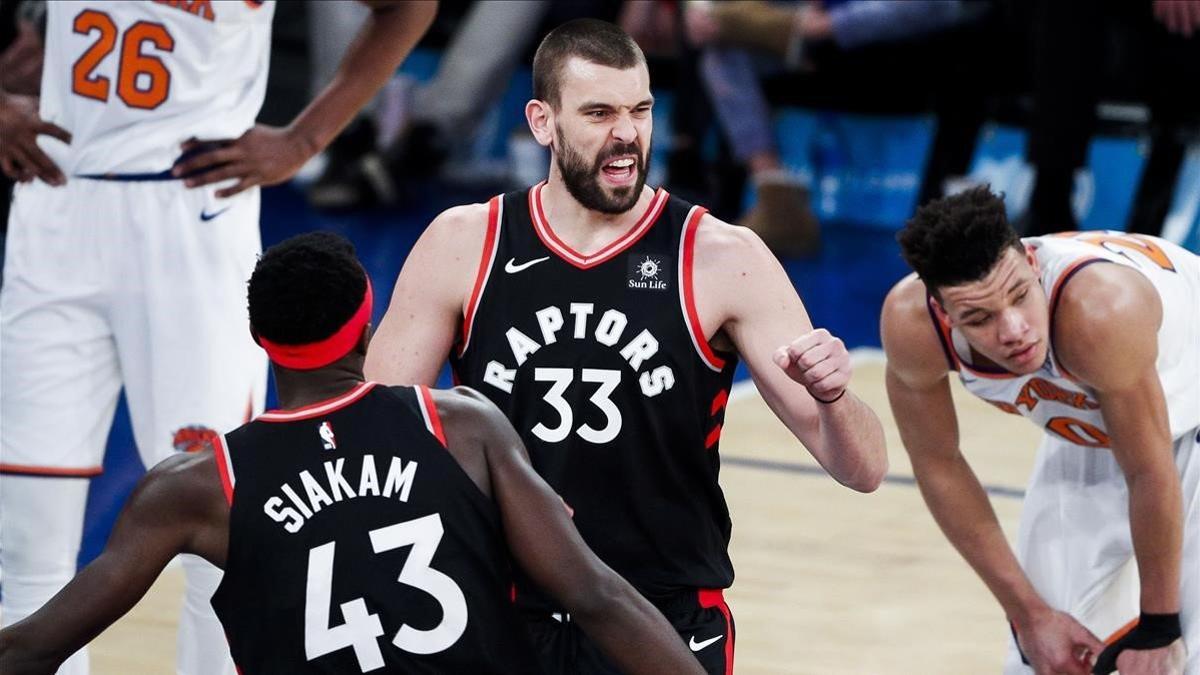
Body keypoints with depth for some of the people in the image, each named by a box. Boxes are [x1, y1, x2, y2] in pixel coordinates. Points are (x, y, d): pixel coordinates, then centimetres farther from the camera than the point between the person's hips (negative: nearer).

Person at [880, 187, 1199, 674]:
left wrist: (1157, 629, -18)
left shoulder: (1100, 309, -43)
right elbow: (937, 464, -12)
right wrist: (1029, 613, -8)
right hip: (1088, 429, 4)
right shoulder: (911, 323, -29)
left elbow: (1150, 475, -29)